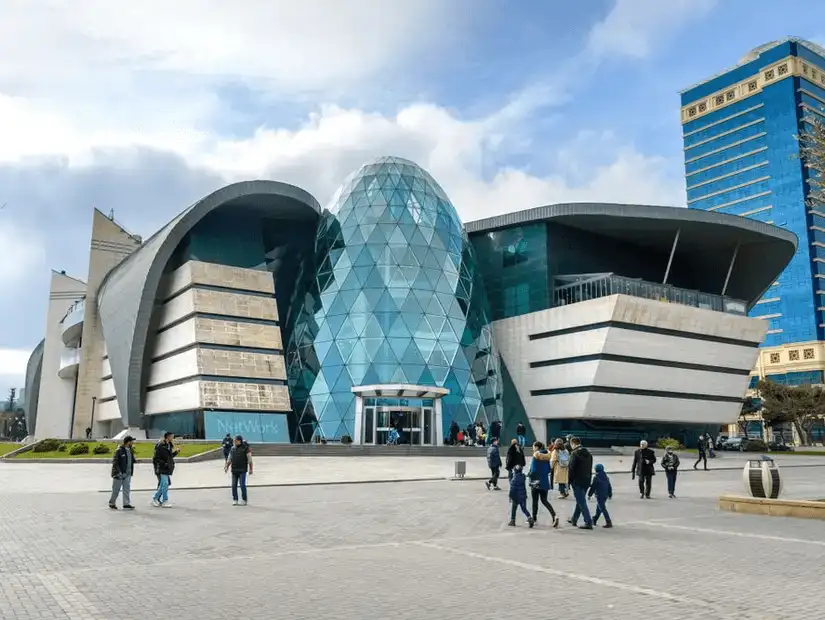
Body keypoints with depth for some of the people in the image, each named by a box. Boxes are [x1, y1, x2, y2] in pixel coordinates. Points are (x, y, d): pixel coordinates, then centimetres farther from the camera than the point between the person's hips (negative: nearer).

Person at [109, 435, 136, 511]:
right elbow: (114, 462, -15)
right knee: (116, 489, 5)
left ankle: (126, 504, 8)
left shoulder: (130, 450, 9)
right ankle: (112, 503, 21)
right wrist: (118, 472, -20)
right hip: (119, 474, -6)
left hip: (128, 474, 7)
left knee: (127, 489, 5)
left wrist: (135, 460, -5)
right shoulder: (119, 450, -14)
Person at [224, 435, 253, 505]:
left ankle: (244, 500, 3)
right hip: (234, 470, 5)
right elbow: (229, 459, 10)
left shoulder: (246, 448, -7)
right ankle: (235, 500, 11)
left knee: (242, 485, -9)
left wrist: (250, 469, -11)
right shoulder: (233, 449, 8)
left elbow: (250, 459, -8)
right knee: (234, 485, 2)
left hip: (242, 470, -5)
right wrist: (226, 467, -3)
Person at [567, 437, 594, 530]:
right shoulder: (588, 453, 11)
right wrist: (588, 479, 19)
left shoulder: (574, 453, -13)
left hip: (577, 482, -8)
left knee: (581, 502, -4)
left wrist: (569, 482, -8)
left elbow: (571, 469, -15)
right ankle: (574, 519, 31)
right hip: (586, 481, 8)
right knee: (580, 501, 18)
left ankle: (588, 523, -7)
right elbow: (590, 468, 15)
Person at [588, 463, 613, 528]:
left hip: (599, 495, -8)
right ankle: (594, 520, 31)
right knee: (598, 508, 19)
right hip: (605, 495, 8)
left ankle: (608, 522, -15)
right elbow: (609, 486, 15)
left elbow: (593, 487, -11)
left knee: (602, 509, -8)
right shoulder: (606, 477, 10)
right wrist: (610, 495, 24)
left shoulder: (596, 477, -11)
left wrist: (589, 495, -2)